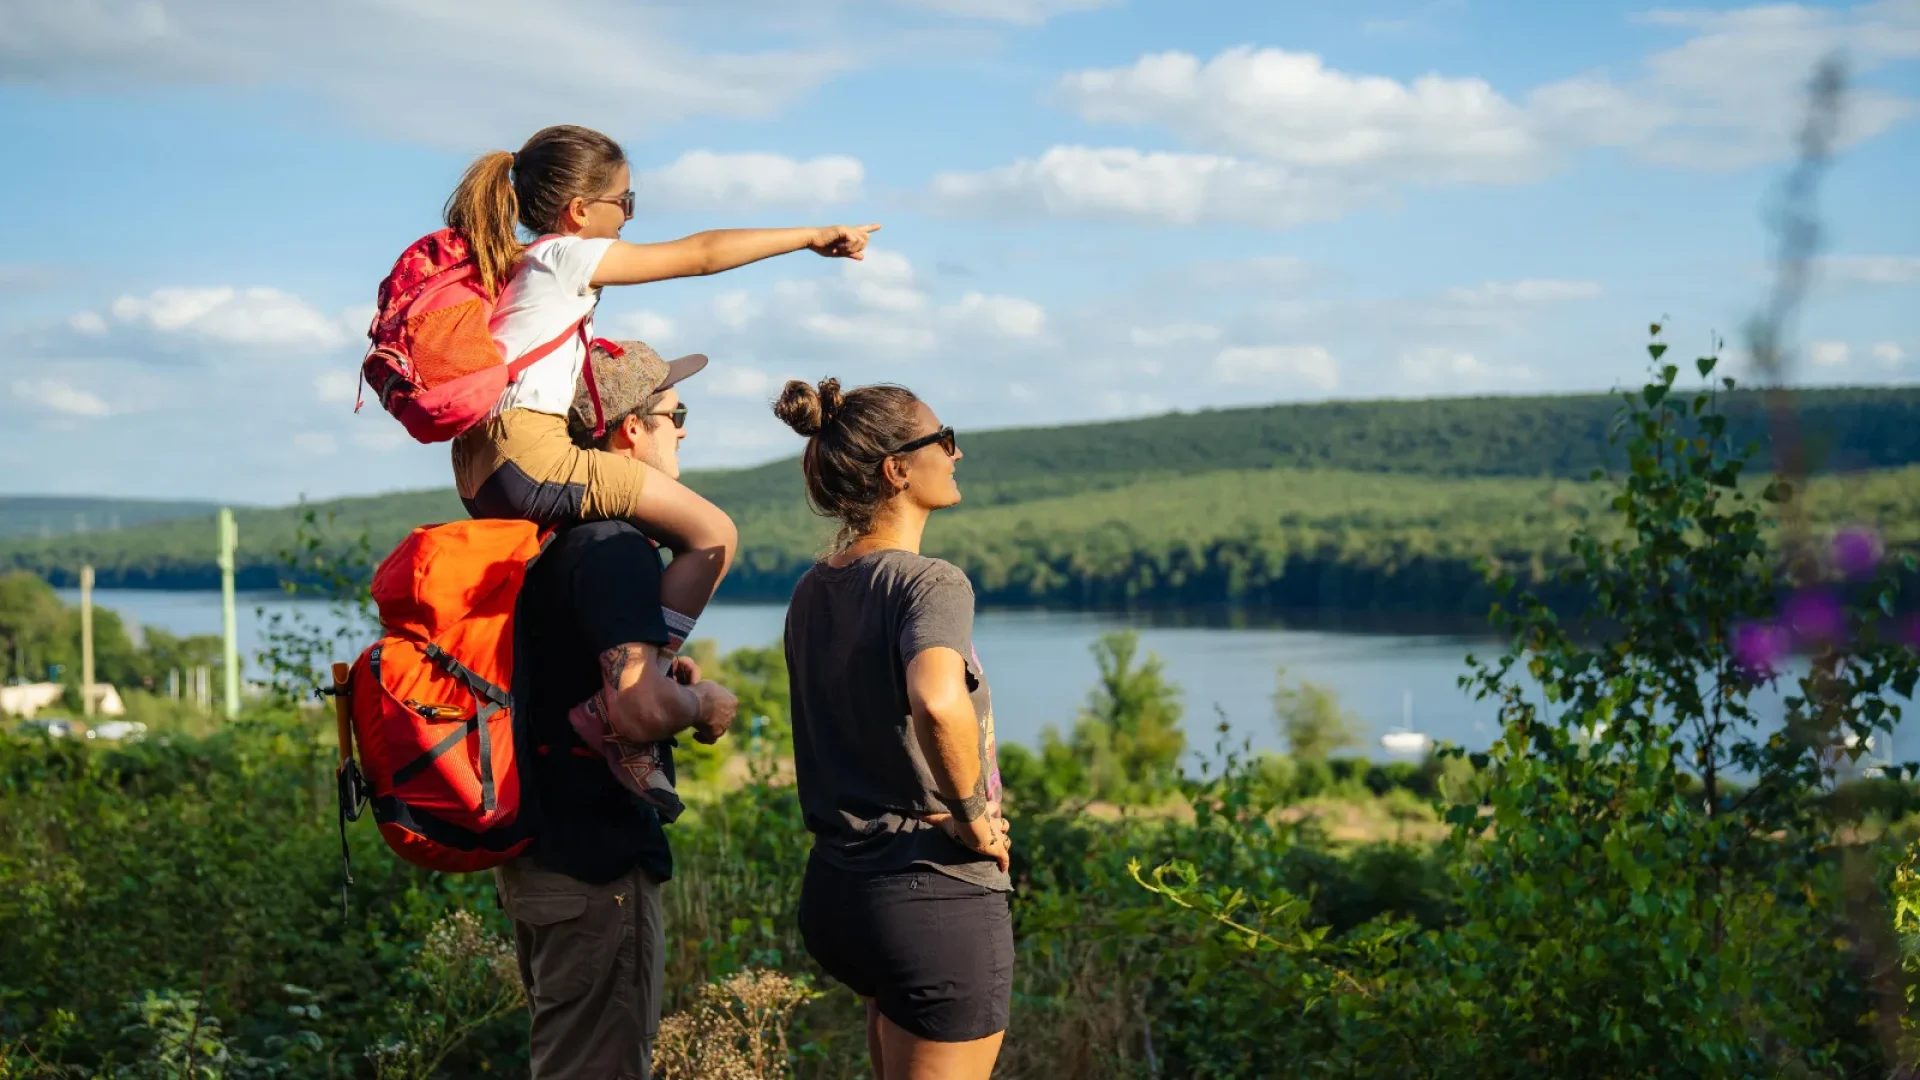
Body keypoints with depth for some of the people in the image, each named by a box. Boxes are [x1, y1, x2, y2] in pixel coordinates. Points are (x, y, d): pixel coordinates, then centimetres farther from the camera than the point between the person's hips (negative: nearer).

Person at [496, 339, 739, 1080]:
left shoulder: (548, 538, 11)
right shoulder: (613, 547, -20)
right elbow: (643, 709, -31)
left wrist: (657, 673, 13)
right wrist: (701, 705, -11)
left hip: (537, 851, 10)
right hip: (598, 863, -10)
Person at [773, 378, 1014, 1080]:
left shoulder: (811, 593, 8)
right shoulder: (931, 584, -17)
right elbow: (936, 702, -37)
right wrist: (974, 819, -22)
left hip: (833, 890, 8)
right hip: (939, 897, -8)